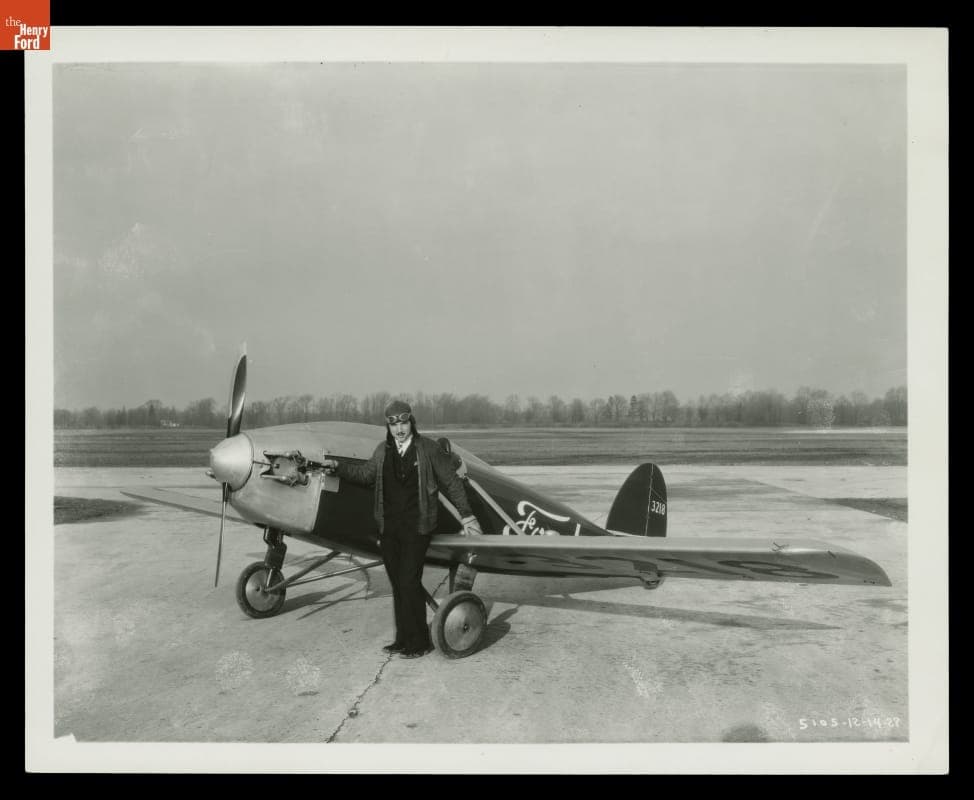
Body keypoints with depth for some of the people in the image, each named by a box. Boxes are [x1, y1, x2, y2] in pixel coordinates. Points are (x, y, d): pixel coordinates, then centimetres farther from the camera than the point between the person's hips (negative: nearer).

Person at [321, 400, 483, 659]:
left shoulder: (428, 449, -3)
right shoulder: (382, 451, 10)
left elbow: (451, 482, 0)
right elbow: (365, 474, 24)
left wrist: (465, 515, -1)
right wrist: (337, 467, 14)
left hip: (416, 527, -5)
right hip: (389, 528, 5)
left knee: (409, 582, -9)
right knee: (397, 584, 10)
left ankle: (419, 642, 3)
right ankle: (403, 639, 21)